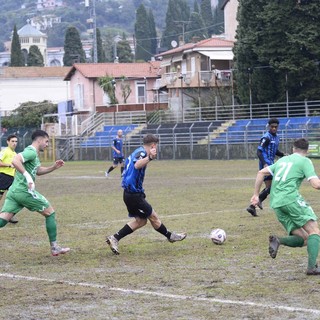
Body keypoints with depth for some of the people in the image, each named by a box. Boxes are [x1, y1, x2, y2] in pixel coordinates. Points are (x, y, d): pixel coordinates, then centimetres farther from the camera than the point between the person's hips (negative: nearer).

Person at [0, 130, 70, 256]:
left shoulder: (33, 153, 20)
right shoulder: (31, 152, -11)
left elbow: (38, 171, 34)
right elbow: (15, 161, -28)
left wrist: (53, 167, 21)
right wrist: (27, 176, -29)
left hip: (14, 191, 9)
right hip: (24, 191, -9)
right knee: (50, 213, 7)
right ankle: (55, 248, 12)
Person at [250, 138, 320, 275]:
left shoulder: (283, 160, 26)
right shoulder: (305, 161, 6)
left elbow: (261, 172, 24)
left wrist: (256, 195, 27)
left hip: (276, 203, 7)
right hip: (291, 198, -7)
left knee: (303, 239, 8)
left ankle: (278, 240, -19)